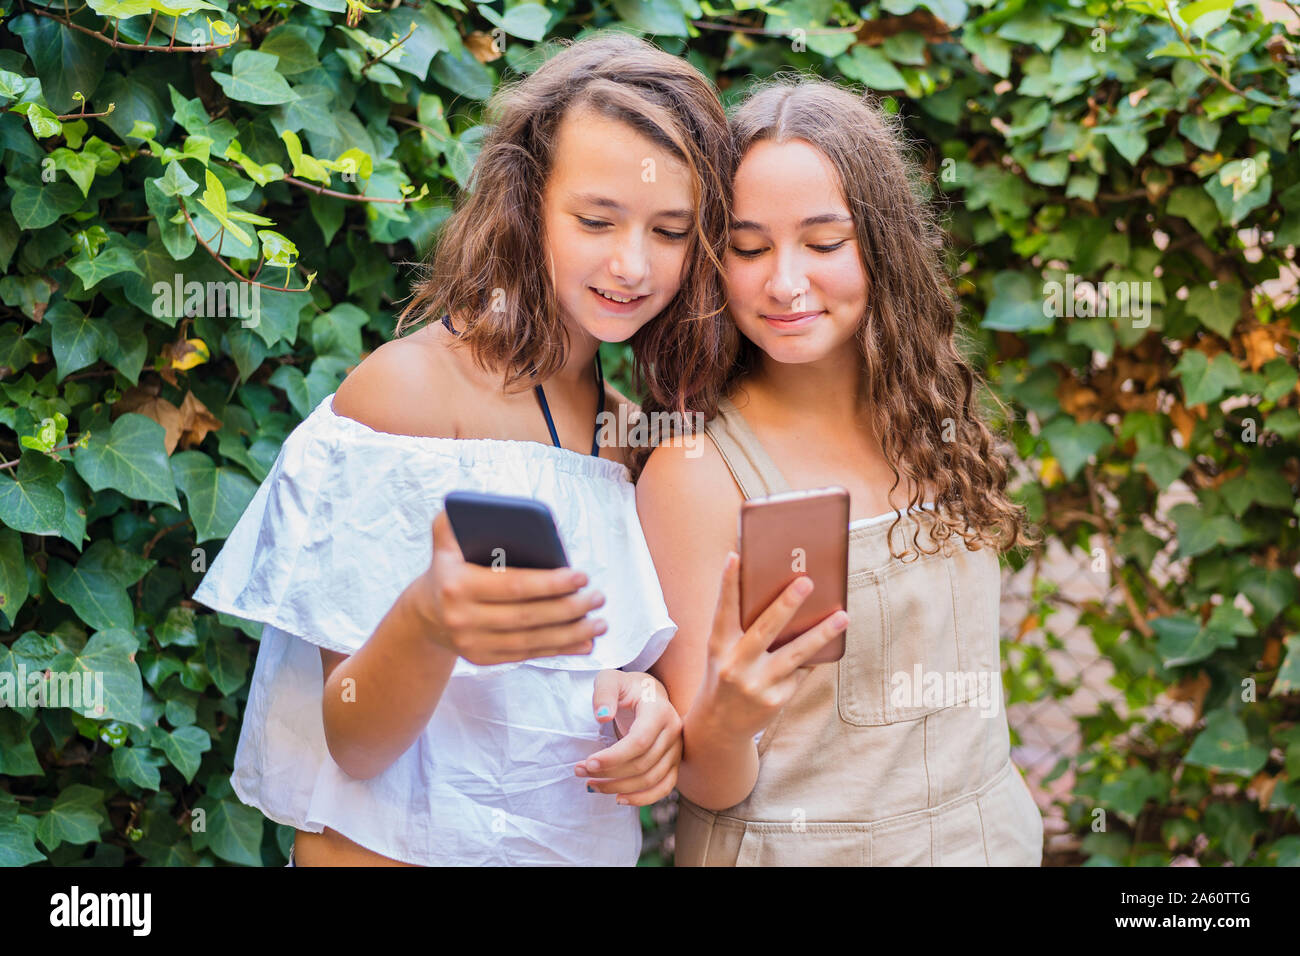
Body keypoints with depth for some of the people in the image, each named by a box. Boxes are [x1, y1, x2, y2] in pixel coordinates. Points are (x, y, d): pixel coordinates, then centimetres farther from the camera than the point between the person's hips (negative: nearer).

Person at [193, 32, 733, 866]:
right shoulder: (407, 386, -12)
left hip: (587, 848, 5)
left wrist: (646, 702, -8)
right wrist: (428, 625, -33)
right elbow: (354, 743, -15)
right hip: (396, 849, -5)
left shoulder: (631, 426, 4)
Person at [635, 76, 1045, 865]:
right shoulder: (697, 469, -18)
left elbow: (957, 676, 8)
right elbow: (709, 788, -16)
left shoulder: (934, 426, -2)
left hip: (987, 831, 5)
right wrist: (724, 720, -34)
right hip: (795, 850, -5)